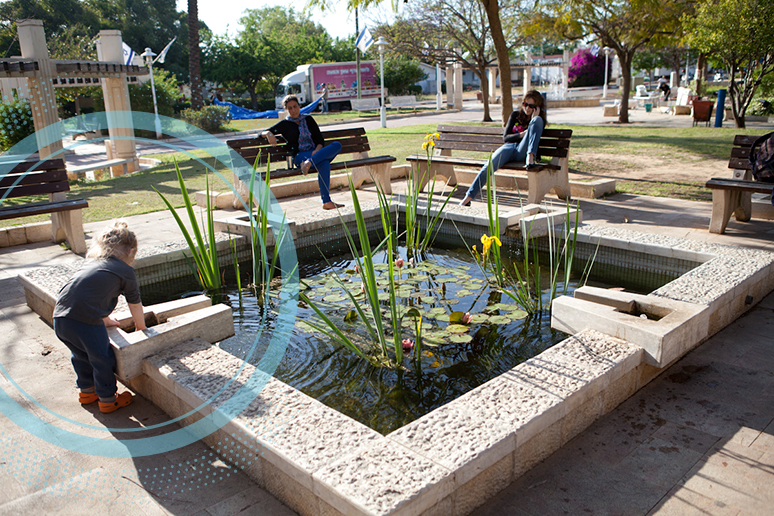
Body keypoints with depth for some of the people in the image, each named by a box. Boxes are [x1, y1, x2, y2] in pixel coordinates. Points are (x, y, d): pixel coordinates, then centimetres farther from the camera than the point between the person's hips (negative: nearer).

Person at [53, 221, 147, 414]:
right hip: (86, 322, -7)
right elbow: (135, 305, 14)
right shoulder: (125, 271, 3)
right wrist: (141, 326, 32)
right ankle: (108, 400, 28)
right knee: (102, 359, 14)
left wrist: (105, 320, 47)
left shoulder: (91, 262, 23)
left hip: (59, 318, 7)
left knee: (81, 355, 29)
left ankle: (86, 391, 46)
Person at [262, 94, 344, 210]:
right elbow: (263, 132, 8)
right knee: (324, 164, -35)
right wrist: (269, 134, -18)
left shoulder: (308, 119, 21)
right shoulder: (285, 124, 13)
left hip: (316, 152, 4)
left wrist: (317, 150, -8)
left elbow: (320, 139, 14)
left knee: (337, 145, -29)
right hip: (300, 156, -4)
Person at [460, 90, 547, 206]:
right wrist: (521, 134, -6)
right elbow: (505, 138, 11)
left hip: (523, 151, -1)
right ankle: (468, 198, -27)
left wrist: (534, 119, -4)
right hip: (509, 147, 1)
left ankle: (530, 158, -38)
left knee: (538, 120, -21)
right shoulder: (515, 115, 19)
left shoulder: (540, 120, 16)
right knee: (489, 166, -30)